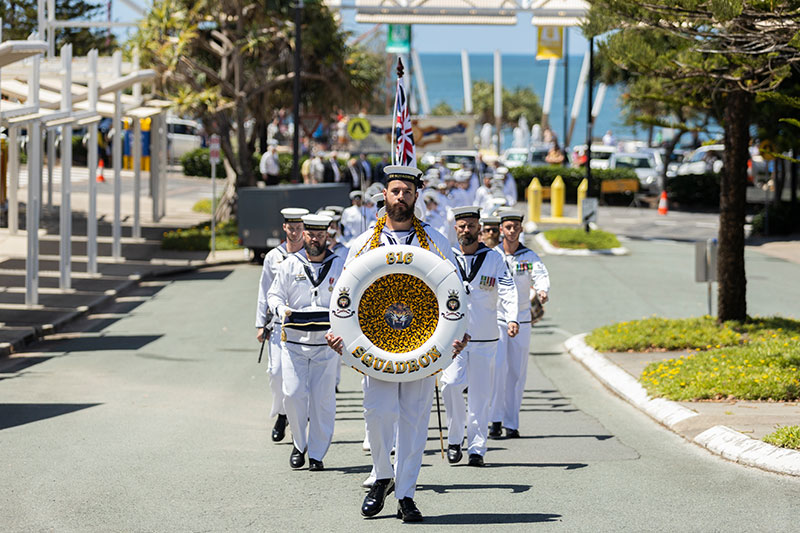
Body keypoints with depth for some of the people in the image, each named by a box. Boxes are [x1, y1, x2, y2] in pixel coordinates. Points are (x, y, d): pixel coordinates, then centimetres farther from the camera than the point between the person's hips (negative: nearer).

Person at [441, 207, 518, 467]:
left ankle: (476, 448, 10)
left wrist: (511, 319, -21)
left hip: (485, 338, 1)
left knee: (480, 394, 1)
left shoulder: (495, 259, 6)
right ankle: (454, 438, -2)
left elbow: (507, 291, -3)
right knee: (451, 383, -19)